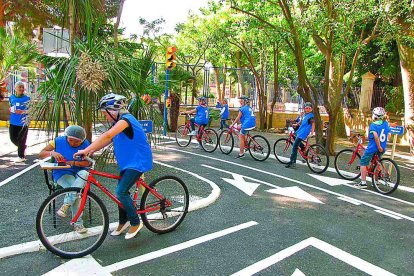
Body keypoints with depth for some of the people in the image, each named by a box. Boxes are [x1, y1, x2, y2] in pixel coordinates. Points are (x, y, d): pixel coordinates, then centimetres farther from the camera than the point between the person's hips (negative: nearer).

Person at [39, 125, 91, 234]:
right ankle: (78, 223, -20)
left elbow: (88, 162, -9)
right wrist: (52, 153, -23)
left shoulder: (85, 144, -1)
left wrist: (73, 163, -25)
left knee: (84, 173, -38)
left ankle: (66, 205, -33)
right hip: (62, 174, -1)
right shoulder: (58, 141, -2)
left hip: (79, 172, 1)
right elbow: (41, 154, -1)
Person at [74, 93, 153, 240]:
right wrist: (90, 151, -8)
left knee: (121, 192, -14)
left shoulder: (126, 119, -20)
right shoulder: (119, 122, 12)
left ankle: (136, 223, 3)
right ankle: (123, 222, 32)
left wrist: (87, 150, -35)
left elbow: (107, 136, -33)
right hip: (127, 162, 10)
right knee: (121, 192, 14)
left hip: (137, 161, -10)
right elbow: (107, 140, 5)